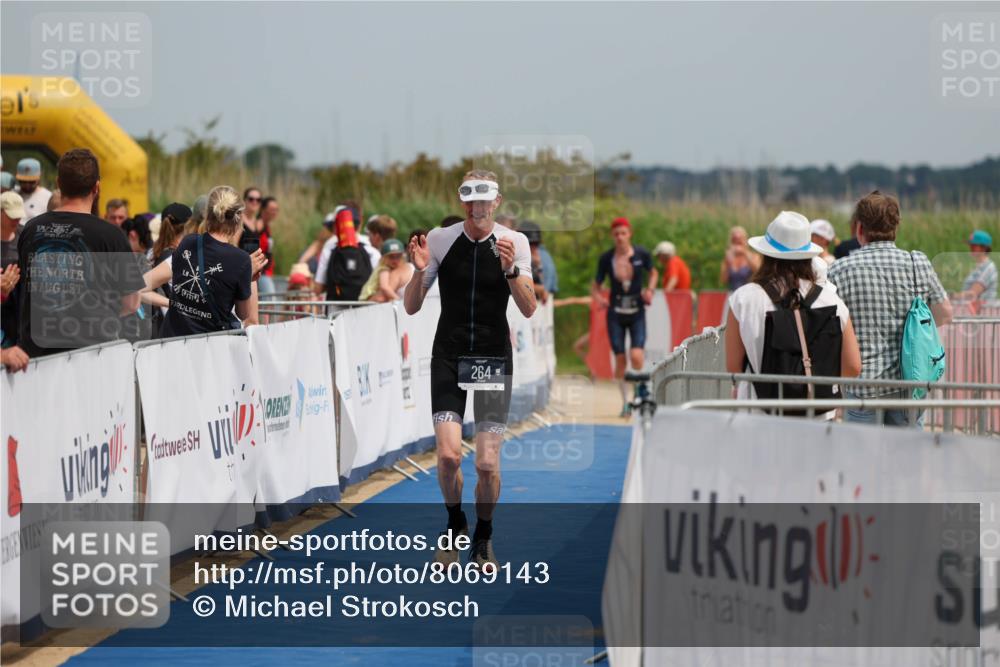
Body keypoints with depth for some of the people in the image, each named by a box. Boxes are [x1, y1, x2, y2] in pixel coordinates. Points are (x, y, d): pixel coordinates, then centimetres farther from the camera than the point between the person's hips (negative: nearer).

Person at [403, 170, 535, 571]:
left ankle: (483, 538, 20)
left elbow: (528, 309, -11)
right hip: (448, 357, 0)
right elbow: (411, 307, 0)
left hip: (494, 358, 0)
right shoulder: (440, 240, -3)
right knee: (449, 454, -14)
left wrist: (510, 270, -26)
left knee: (487, 464, -5)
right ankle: (455, 525, 15)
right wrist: (420, 270, -18)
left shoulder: (514, 243, -3)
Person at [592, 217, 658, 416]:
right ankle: (625, 402, 16)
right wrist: (599, 299, -16)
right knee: (620, 359, 0)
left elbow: (652, 273, 15)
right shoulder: (606, 259, -4)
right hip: (615, 314, 1)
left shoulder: (641, 254, -5)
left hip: (637, 313, -1)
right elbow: (595, 286, 5)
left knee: (636, 356, -16)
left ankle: (642, 385, 18)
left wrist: (649, 290, -3)